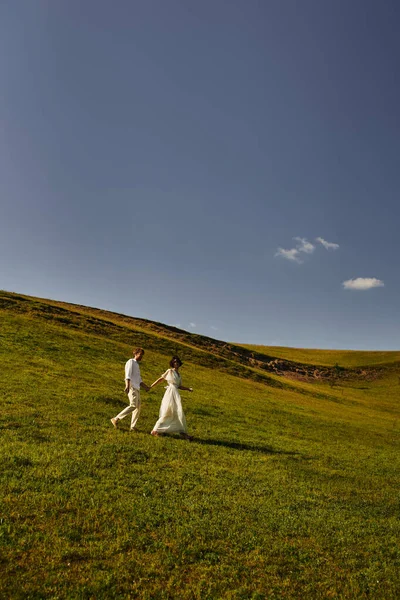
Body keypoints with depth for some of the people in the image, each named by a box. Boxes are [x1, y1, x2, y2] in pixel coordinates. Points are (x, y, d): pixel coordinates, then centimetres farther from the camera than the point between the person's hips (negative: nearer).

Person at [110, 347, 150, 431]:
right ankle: (116, 419, -14)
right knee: (133, 405, -18)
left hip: (137, 388, 9)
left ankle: (133, 426, 3)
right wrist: (127, 386, -26)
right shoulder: (131, 362, 0)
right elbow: (128, 375, -14)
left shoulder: (137, 365, 27)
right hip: (132, 387, -9)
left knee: (138, 407, 2)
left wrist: (146, 387, 16)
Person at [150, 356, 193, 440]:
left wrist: (188, 389, 4)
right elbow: (160, 379, 0)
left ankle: (183, 433, 10)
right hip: (171, 392, -7)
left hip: (176, 394, 7)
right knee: (167, 413, -5)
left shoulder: (179, 374, 17)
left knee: (179, 413, 6)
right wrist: (151, 387, 1)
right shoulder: (170, 371, -2)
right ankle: (155, 430, 4)